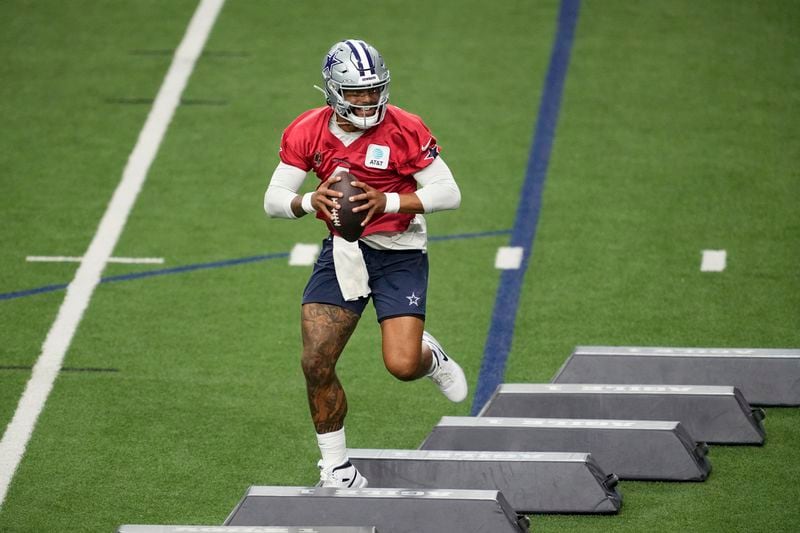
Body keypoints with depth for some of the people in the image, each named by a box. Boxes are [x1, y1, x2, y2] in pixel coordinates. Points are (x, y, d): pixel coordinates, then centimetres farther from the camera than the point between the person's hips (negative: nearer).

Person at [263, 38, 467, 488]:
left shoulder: (404, 130, -16)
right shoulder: (308, 133, -6)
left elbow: (449, 193, -14)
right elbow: (274, 199, -3)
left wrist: (388, 202, -27)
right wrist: (309, 202, -25)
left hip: (398, 253, -3)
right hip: (343, 250, 3)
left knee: (402, 365, -15)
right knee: (316, 364, -7)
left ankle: (432, 357, 25)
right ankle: (338, 471, 8)